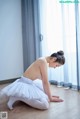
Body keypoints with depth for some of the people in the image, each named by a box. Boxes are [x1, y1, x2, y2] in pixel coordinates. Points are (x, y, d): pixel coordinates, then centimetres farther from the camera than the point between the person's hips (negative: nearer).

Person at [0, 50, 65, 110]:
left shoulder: (45, 61, 9)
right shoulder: (43, 62, -20)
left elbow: (44, 81, 14)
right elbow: (46, 82, -17)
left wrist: (49, 95, 15)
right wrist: (50, 98, -7)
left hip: (30, 84, 11)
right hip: (25, 85, -10)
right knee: (45, 105, -22)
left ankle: (22, 96, 17)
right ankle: (18, 97, -11)